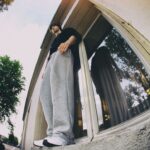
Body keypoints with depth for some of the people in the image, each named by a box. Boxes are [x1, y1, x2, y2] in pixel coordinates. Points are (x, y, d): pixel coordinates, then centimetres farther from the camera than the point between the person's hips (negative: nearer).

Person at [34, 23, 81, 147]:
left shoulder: (67, 31, 29)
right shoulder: (54, 42, 46)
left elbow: (77, 35, 7)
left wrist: (67, 42, -16)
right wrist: (46, 70, 15)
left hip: (63, 54, -8)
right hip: (52, 60, 8)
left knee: (59, 81, -35)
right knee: (45, 95, -14)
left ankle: (63, 133, -50)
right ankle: (53, 133, -26)